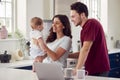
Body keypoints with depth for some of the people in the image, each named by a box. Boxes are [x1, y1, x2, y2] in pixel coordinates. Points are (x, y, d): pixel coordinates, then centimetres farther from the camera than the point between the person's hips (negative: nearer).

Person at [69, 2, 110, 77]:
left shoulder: (91, 23, -15)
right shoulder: (86, 27, 13)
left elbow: (86, 49, -22)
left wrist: (77, 70, -23)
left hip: (98, 71, -8)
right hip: (92, 70, 8)